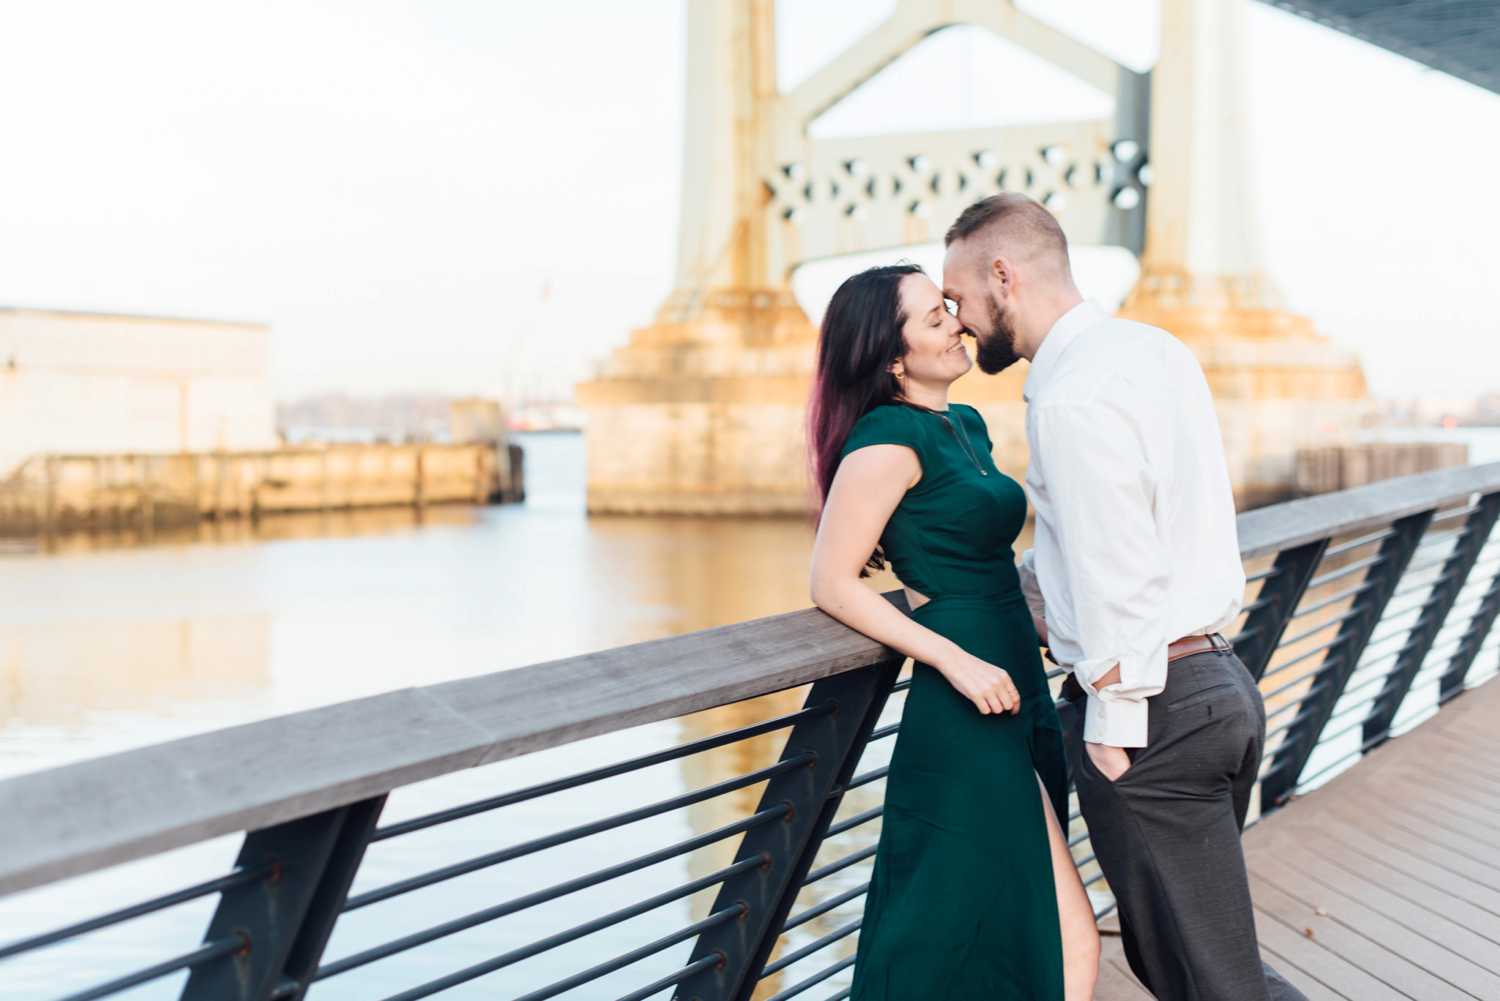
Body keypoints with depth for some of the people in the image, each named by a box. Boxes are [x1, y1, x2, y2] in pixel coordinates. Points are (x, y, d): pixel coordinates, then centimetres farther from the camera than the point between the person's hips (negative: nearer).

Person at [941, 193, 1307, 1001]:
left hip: (1149, 700, -10)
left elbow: (1120, 581, -22)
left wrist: (1113, 727, -14)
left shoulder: (1072, 397, -18)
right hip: (1220, 682, 10)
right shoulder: (1155, 349, 12)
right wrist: (1005, 587, 25)